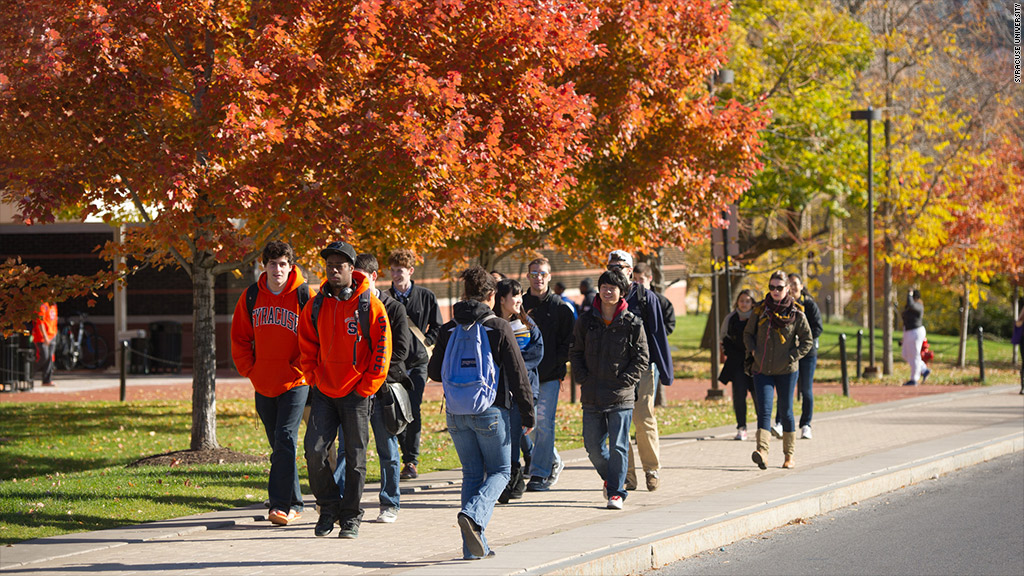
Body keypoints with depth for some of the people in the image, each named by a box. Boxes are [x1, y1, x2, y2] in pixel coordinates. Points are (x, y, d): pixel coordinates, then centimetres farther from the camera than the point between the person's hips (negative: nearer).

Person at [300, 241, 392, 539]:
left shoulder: (369, 305, -7)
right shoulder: (315, 306, 4)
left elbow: (382, 349, -5)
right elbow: (307, 347, 15)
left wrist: (365, 388, -8)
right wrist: (314, 379, 5)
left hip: (356, 394, -3)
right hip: (324, 392, 3)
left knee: (355, 456, 2)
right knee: (314, 450, -6)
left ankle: (351, 518, 13)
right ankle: (329, 506, 13)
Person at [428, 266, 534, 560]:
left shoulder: (449, 329, 3)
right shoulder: (499, 328, -7)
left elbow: (434, 371, 9)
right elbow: (517, 373, -8)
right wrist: (528, 413, 0)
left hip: (456, 412, 4)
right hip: (490, 411, -4)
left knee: (472, 473, 12)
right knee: (499, 471, 10)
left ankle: (474, 546, 6)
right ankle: (472, 515, -19)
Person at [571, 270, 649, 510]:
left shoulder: (632, 324, -1)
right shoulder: (586, 322, 7)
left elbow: (642, 358, 2)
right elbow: (575, 353, 13)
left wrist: (625, 380, -8)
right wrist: (582, 378, 0)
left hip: (621, 397, -3)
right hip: (592, 396, 3)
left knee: (618, 446, -6)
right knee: (593, 446, 7)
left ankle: (616, 491, 2)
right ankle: (610, 477, 33)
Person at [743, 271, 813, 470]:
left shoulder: (796, 313, -3)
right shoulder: (760, 310, 3)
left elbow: (808, 340, 3)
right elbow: (748, 334, 14)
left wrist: (792, 357, -9)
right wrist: (753, 351, -2)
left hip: (786, 370, -1)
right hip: (762, 369, 1)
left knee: (786, 410, 6)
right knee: (764, 410, -11)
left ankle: (789, 455, 16)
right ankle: (762, 451, -25)